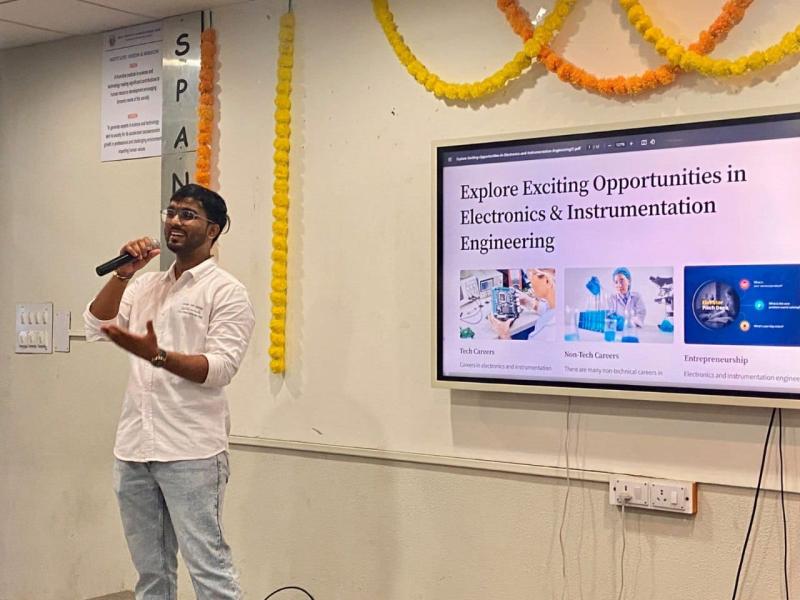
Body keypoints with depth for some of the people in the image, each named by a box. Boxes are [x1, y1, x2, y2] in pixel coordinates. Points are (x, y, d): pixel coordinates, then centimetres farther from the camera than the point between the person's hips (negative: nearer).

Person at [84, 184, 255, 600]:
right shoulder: (144, 286, 17)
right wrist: (123, 274, -5)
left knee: (207, 565, -7)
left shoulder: (226, 292, -3)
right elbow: (95, 328, 6)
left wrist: (156, 355, -28)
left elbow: (220, 368, -14)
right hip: (133, 447, 6)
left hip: (190, 453, -6)